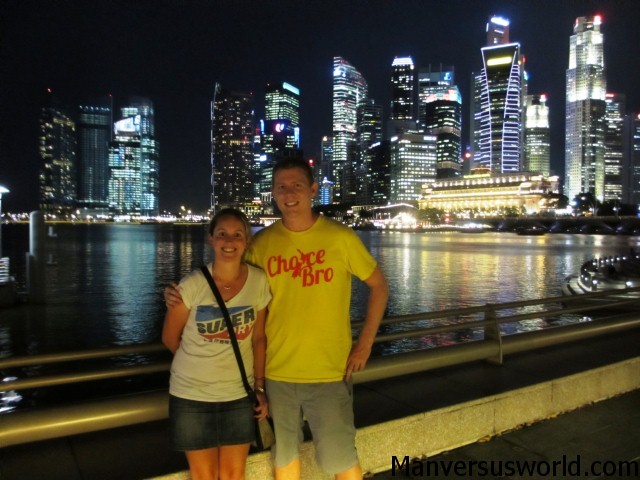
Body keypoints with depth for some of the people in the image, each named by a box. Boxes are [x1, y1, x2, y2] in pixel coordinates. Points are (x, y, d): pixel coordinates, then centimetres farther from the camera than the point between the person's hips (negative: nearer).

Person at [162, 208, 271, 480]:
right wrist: (200, 363, 7)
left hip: (239, 395, 2)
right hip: (192, 396, -2)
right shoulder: (192, 285, -17)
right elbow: (170, 338, -3)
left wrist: (260, 387, 4)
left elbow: (258, 338, 1)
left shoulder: (259, 282, -9)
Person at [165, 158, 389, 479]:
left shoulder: (341, 237, -9)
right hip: (277, 371, 3)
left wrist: (365, 344, -5)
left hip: (329, 371, -2)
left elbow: (378, 285, 1)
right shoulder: (262, 242, -4)